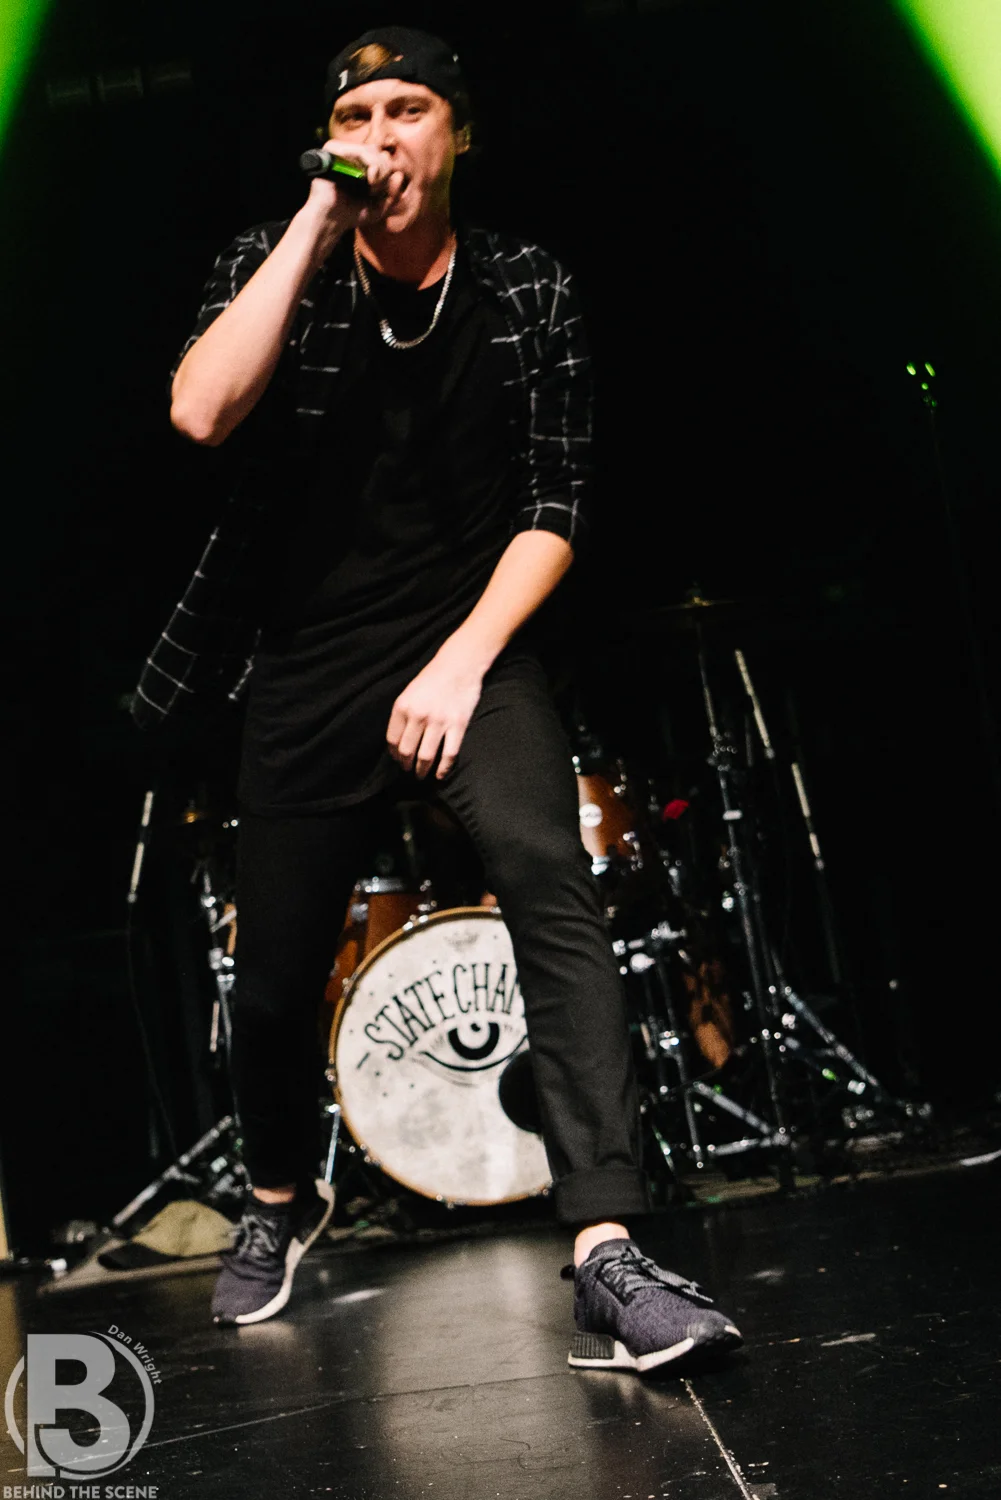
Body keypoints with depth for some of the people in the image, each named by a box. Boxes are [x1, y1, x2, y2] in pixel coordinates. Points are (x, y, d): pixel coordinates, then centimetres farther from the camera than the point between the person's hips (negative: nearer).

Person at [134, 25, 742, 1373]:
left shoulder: (529, 294, 1)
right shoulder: (273, 265, 1)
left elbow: (554, 509, -1)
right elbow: (200, 413, -20)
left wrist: (465, 661, -14)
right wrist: (318, 223, -17)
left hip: (471, 639, -1)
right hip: (308, 664, 1)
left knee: (551, 877, -28)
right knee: (275, 972, 5)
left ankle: (605, 1257, -30)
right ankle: (282, 1198, 36)